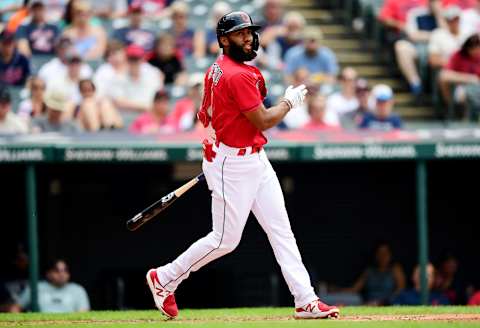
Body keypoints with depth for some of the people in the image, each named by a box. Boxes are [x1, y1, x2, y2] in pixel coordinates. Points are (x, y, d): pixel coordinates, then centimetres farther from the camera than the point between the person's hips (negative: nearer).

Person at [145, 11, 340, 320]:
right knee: (226, 239, -1)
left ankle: (306, 301, -1)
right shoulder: (239, 76, -21)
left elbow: (206, 114, 19)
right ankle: (164, 278, 15)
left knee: (281, 230, 3)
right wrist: (290, 101, -2)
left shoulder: (216, 69, 9)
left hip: (256, 161, 10)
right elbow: (263, 121, -17)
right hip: (233, 166, -10)